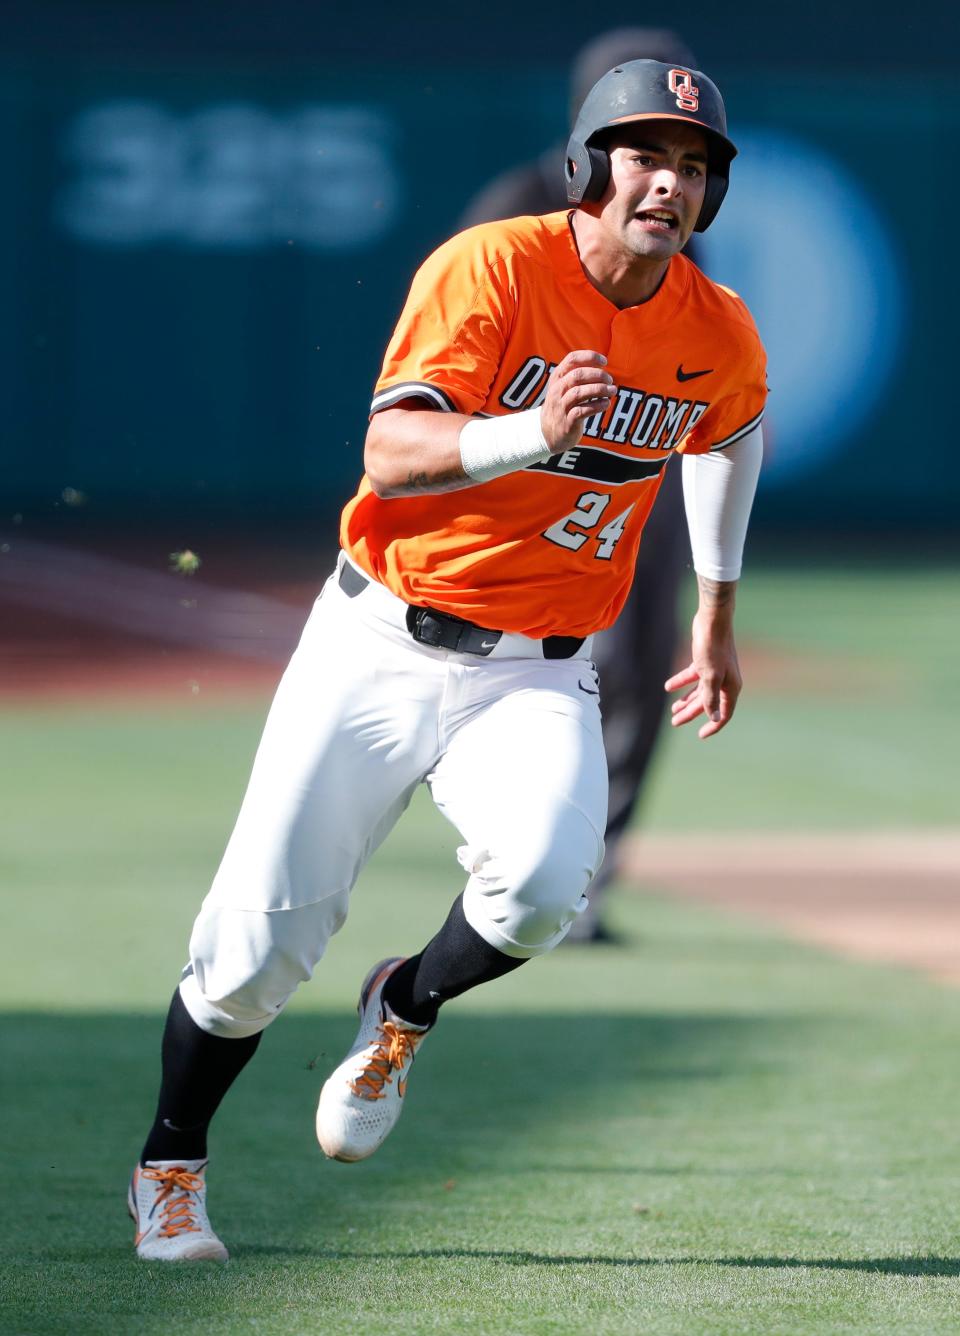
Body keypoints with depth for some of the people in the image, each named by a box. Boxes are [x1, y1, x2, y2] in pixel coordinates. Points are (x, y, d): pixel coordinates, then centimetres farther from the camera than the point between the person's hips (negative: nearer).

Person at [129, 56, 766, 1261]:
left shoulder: (722, 339, -1)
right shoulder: (491, 268, -15)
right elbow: (391, 453, -24)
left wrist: (717, 619, 26)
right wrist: (534, 433, -41)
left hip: (534, 675, 2)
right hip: (379, 649, -2)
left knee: (544, 887, -28)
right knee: (259, 939, -4)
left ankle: (404, 1011, 6)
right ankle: (170, 1167, 23)